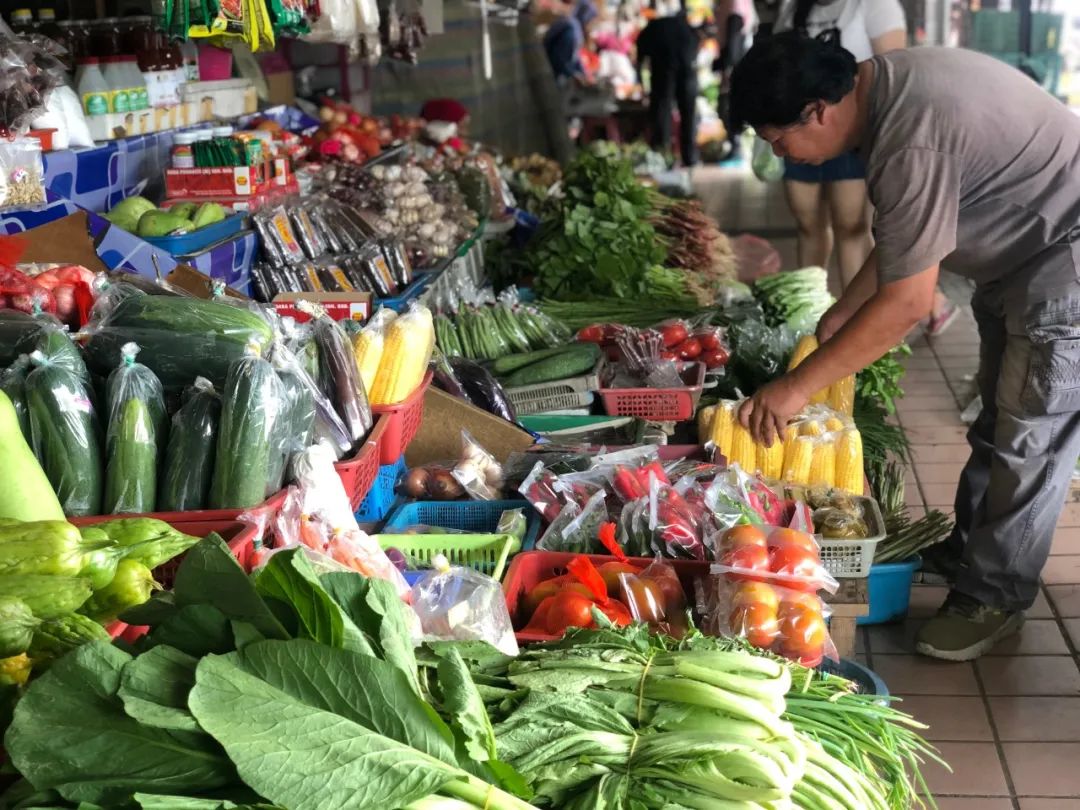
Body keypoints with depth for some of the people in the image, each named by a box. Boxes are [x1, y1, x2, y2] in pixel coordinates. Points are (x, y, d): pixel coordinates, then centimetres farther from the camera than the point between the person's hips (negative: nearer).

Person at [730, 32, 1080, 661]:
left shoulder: (912, 143, -34)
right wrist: (838, 316, 8)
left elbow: (907, 303, -29)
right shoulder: (883, 84, -3)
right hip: (1020, 256, 10)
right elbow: (903, 239, 9)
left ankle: (994, 597, 12)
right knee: (998, 422, 21)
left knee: (1029, 442, -1)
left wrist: (799, 385, -23)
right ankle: (968, 549, 36)